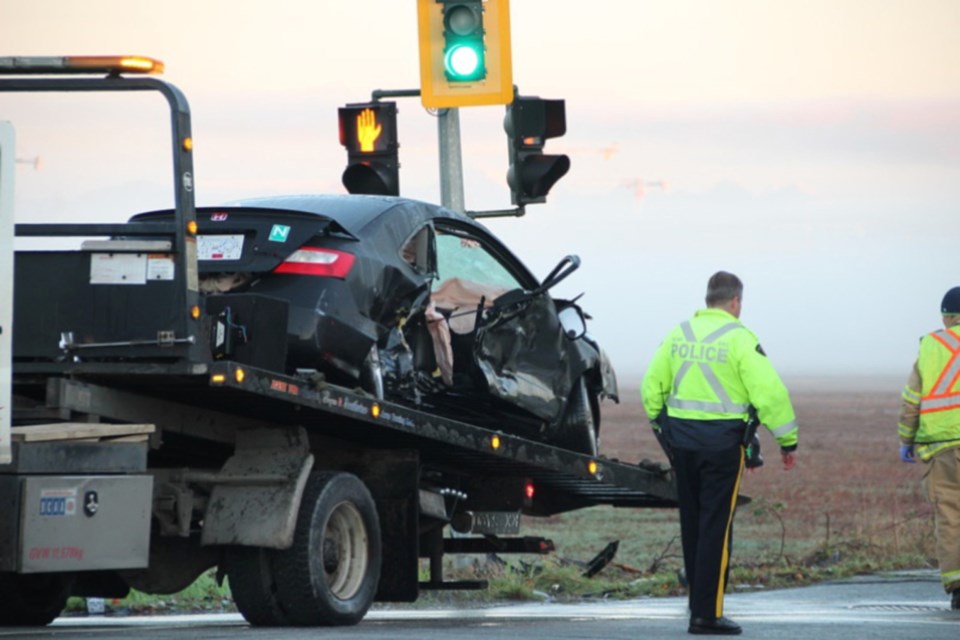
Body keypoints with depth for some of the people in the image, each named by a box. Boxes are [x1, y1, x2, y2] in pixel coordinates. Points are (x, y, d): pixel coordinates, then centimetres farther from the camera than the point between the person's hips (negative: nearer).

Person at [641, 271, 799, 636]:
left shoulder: (679, 335, 8)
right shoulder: (739, 339, -9)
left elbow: (652, 386, 13)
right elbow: (770, 393, -14)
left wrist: (660, 426, 25)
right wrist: (788, 441, -6)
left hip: (680, 437, 6)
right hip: (722, 440, -6)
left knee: (692, 523, 16)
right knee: (715, 527, -3)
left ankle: (700, 601, 24)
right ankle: (707, 614, -4)